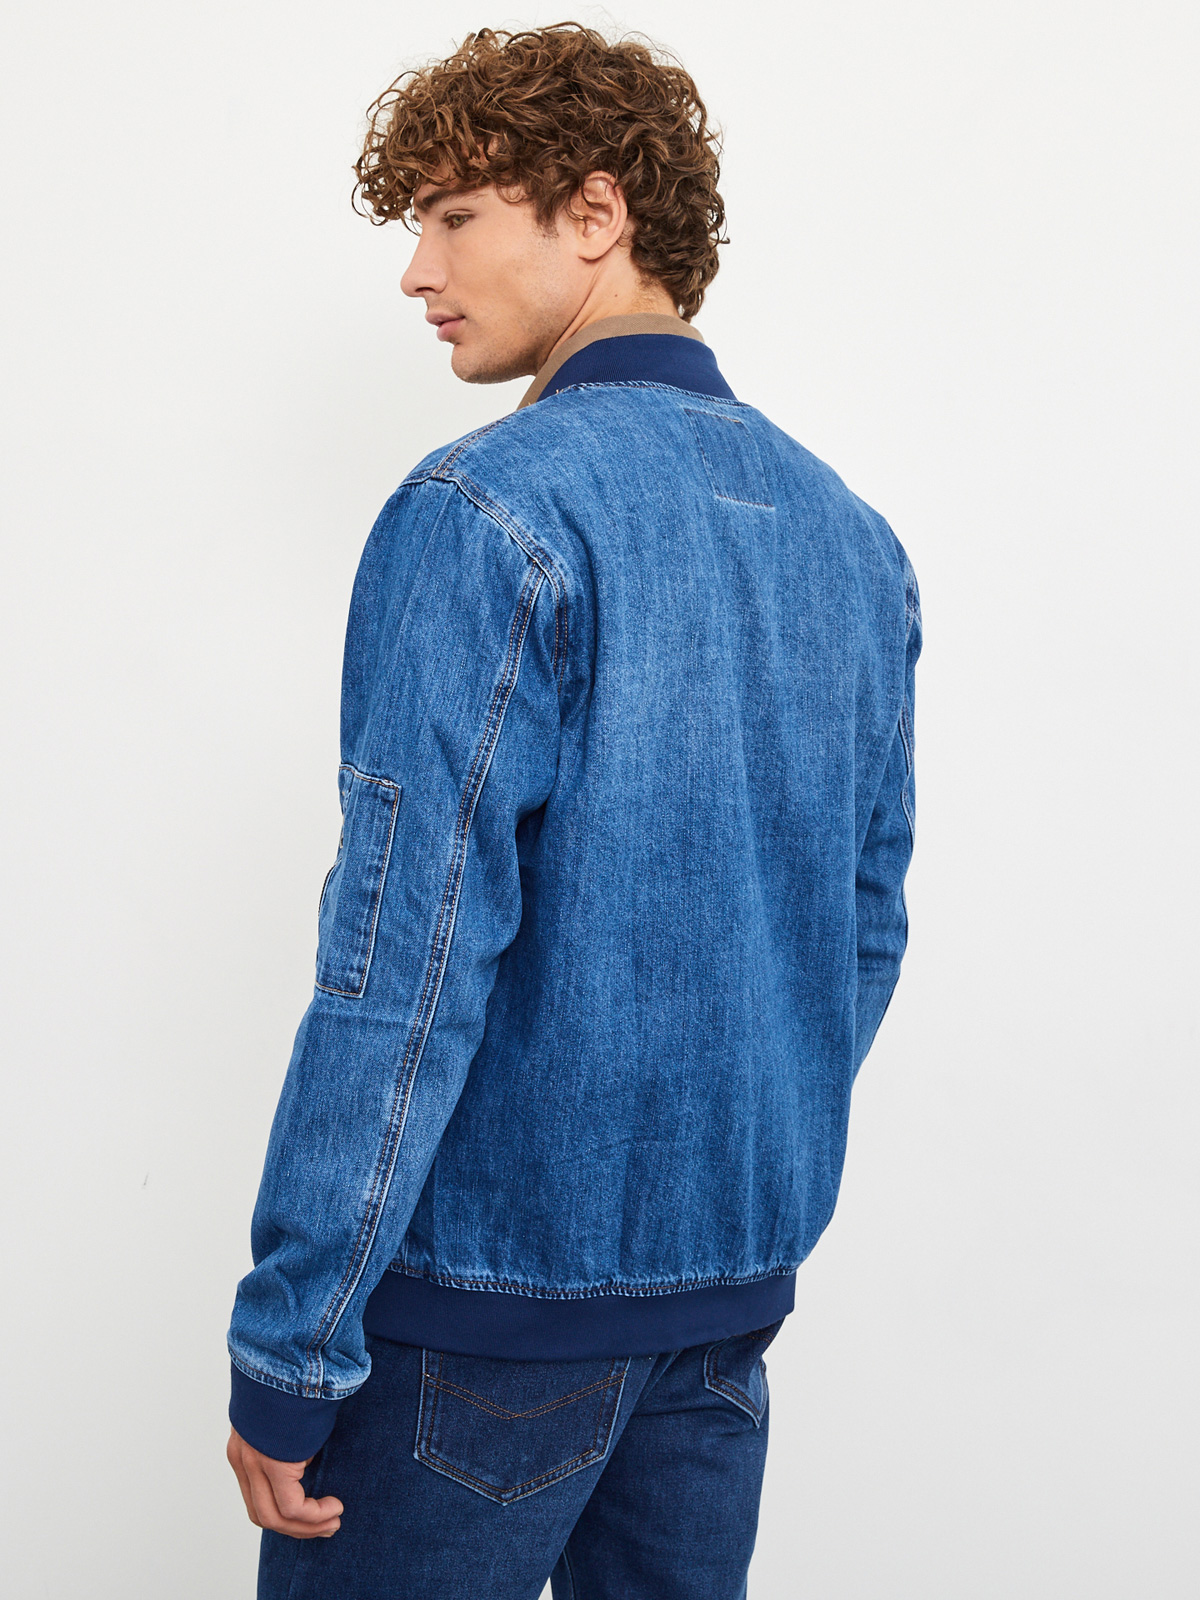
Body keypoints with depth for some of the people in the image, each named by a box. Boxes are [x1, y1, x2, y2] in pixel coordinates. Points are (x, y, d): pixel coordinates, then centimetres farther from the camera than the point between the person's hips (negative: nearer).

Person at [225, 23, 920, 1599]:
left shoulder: (488, 513, -16)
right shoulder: (852, 535, 7)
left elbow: (408, 967, -21)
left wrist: (286, 1347, -15)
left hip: (493, 1285, -7)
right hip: (738, 1278, 7)